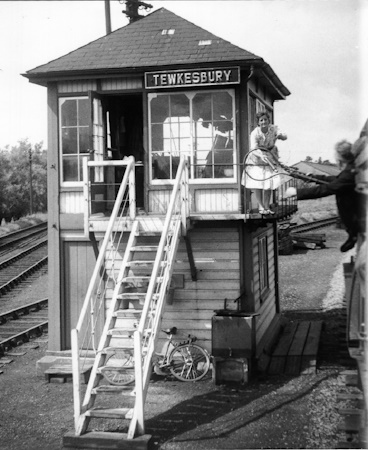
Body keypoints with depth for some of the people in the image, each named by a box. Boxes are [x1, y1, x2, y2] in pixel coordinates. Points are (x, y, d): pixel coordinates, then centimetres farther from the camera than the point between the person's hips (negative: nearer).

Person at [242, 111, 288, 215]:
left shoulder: (273, 128, -13)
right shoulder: (255, 133, -24)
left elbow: (284, 137, -21)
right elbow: (254, 149, -32)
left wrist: (280, 135, -45)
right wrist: (261, 155, -53)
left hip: (270, 157, 3)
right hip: (257, 159, -3)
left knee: (269, 182, 2)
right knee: (257, 183, -3)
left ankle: (267, 207, 13)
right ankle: (261, 207, 9)